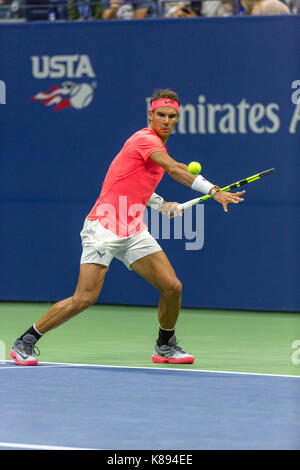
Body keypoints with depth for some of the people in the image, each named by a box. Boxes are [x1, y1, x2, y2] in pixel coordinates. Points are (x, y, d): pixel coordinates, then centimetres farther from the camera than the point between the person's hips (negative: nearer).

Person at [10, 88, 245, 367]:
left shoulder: (157, 145, 16)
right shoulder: (145, 139, -12)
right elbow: (175, 170, -27)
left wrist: (162, 205, 15)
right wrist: (213, 191, -32)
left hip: (134, 233, 9)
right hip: (104, 227, -9)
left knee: (172, 287, -2)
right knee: (85, 298, -15)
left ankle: (165, 346, 20)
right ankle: (24, 343, -2)